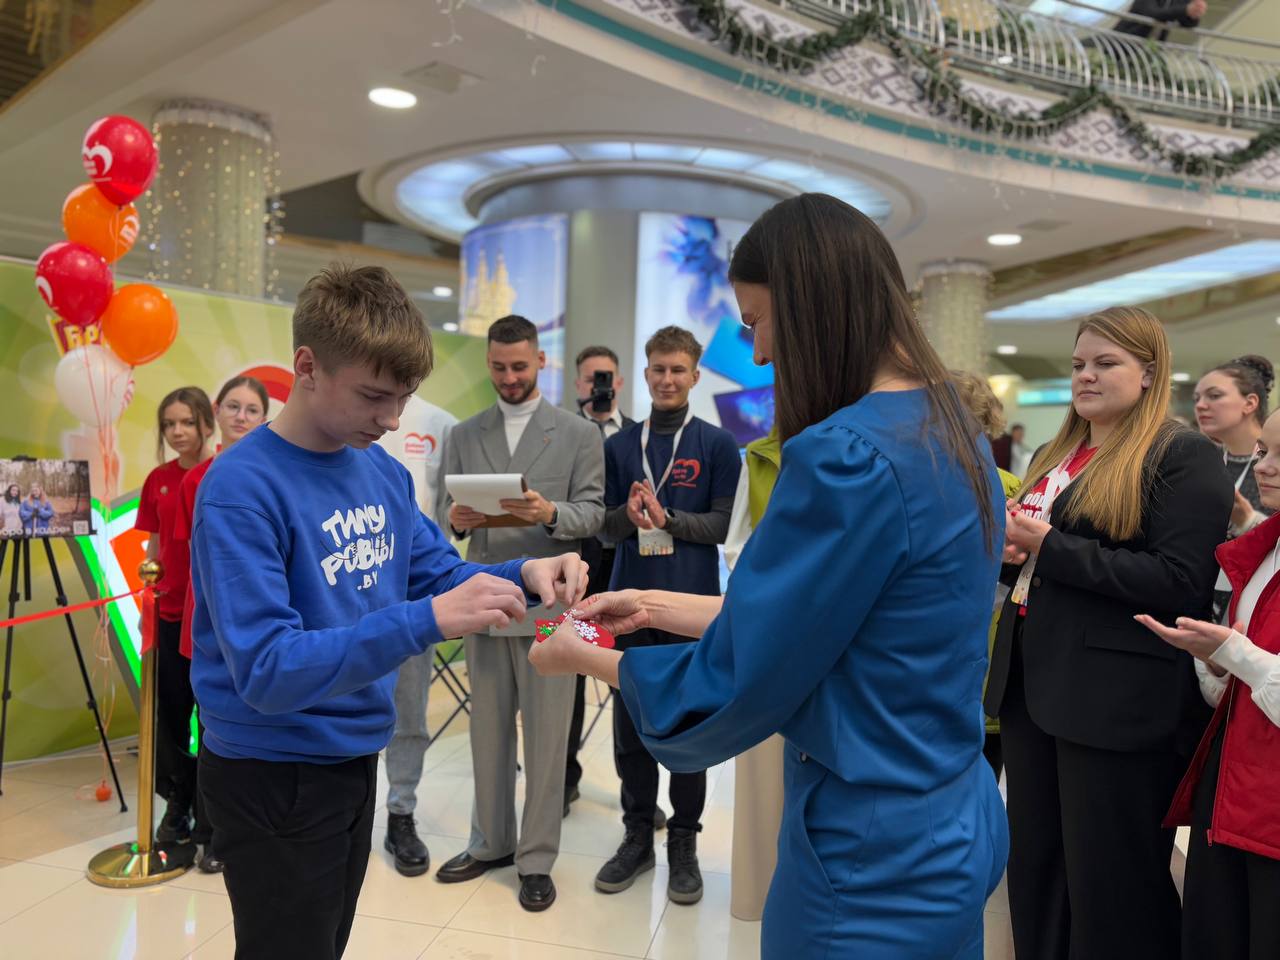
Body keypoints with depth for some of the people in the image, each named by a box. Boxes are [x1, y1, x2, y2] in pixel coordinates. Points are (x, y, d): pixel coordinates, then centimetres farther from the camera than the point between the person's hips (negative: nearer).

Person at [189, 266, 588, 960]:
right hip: (273, 777, -7)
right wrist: (426, 621, -38)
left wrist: (523, 576, -15)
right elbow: (266, 672, -28)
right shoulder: (241, 488, -23)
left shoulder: (384, 471, -2)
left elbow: (439, 576, 6)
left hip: (355, 758, 7)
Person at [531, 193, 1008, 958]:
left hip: (877, 857, -8)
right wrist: (659, 606, 11)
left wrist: (587, 658, -3)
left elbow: (730, 687, -19)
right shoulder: (953, 435, 3)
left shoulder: (846, 456, -26)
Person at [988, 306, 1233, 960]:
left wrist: (1051, 547, -19)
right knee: (1034, 866, 17)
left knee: (1109, 884, 7)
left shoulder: (1185, 457, -7)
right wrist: (1008, 549, 0)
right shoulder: (1053, 456, 17)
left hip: (1117, 702, -7)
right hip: (1033, 686, 7)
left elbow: (1180, 582, -18)